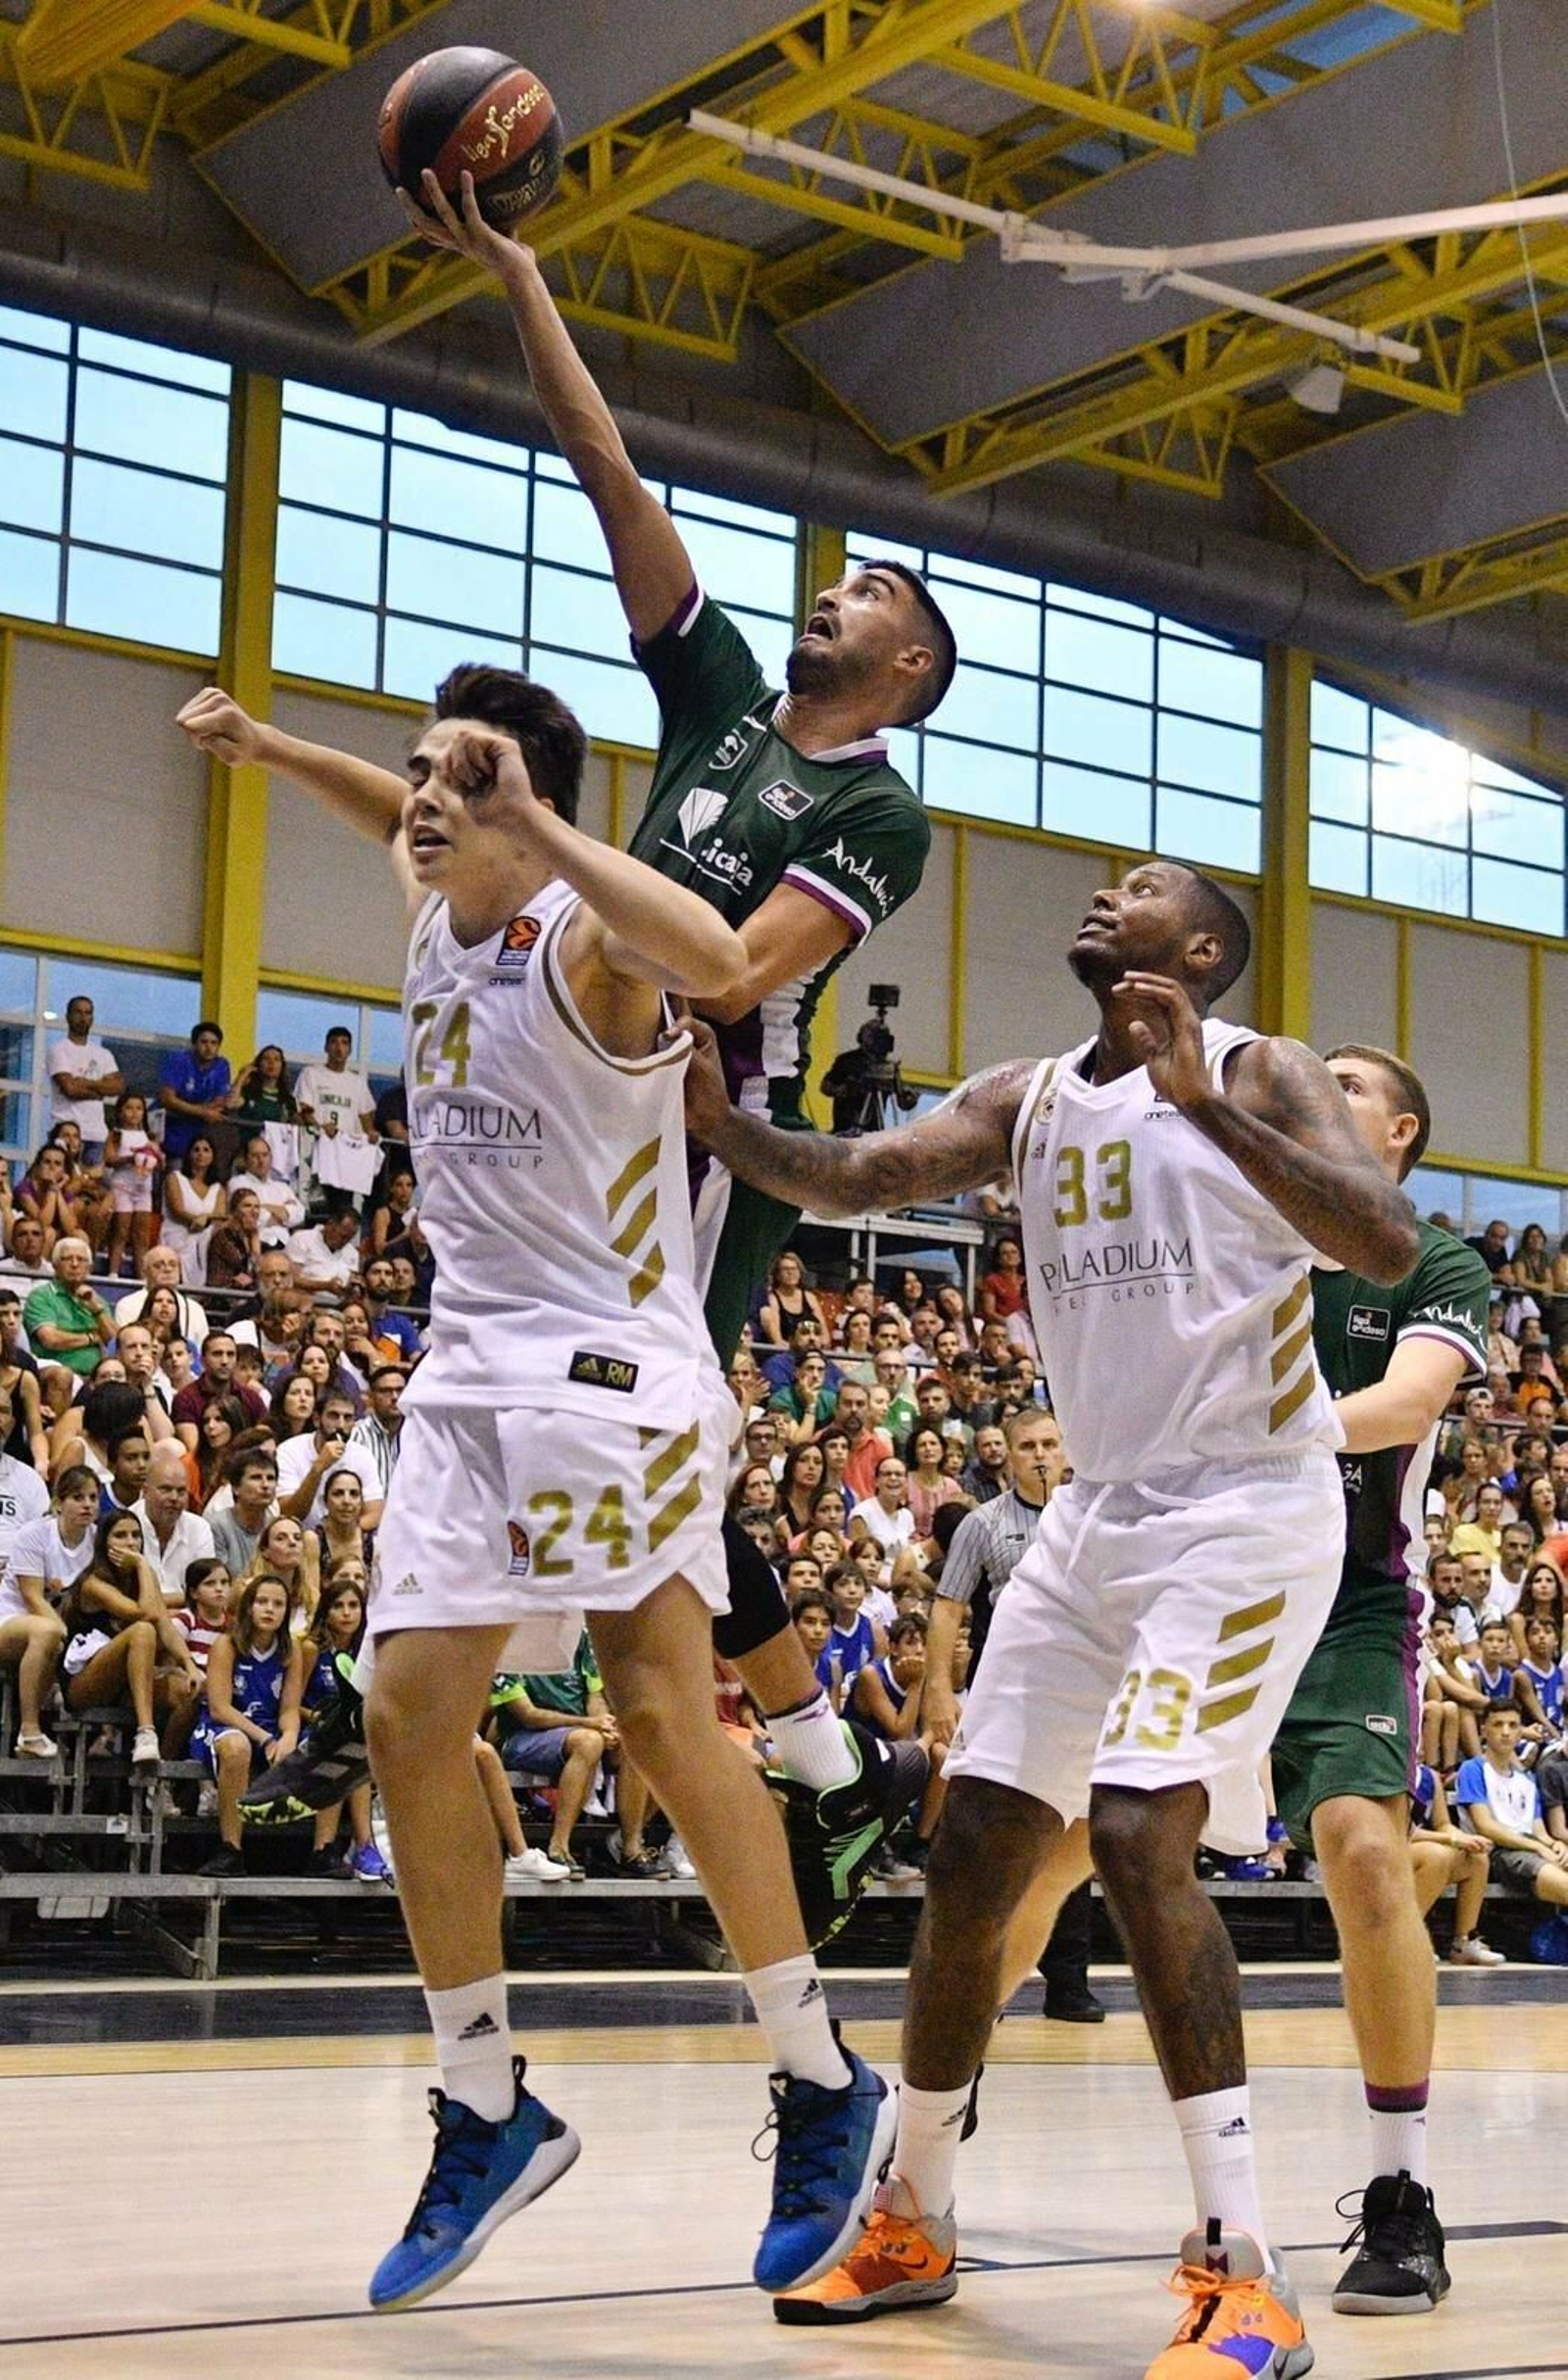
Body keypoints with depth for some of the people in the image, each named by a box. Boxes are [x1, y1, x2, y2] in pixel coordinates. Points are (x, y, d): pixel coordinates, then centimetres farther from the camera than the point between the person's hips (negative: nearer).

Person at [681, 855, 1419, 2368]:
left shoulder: (1260, 1076, -7)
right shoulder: (1027, 1101, 11)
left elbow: (1389, 1247, -22)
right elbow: (848, 1180, -3)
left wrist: (1206, 1103, -31)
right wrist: (713, 1116, -22)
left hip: (1245, 1507, -7)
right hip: (1097, 1511, 7)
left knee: (1138, 1833, -23)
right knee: (973, 1851, 6)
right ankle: (912, 2219, 22)